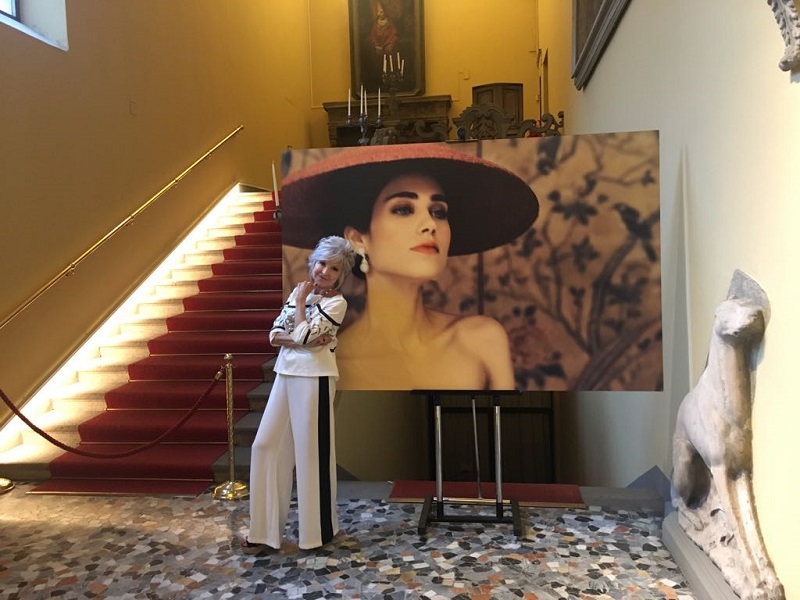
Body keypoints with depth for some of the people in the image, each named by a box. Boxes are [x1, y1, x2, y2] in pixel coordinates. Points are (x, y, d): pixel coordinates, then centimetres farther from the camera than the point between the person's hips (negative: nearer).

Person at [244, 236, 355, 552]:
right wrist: (303, 340, -13)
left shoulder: (337, 303, -8)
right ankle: (266, 529, 20)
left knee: (311, 451, 2)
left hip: (314, 379, -7)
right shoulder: (300, 292, 11)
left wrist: (300, 301, -6)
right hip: (286, 375, 7)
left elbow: (304, 336, -18)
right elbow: (274, 335, 5)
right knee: (266, 445, 8)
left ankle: (319, 530, 21)